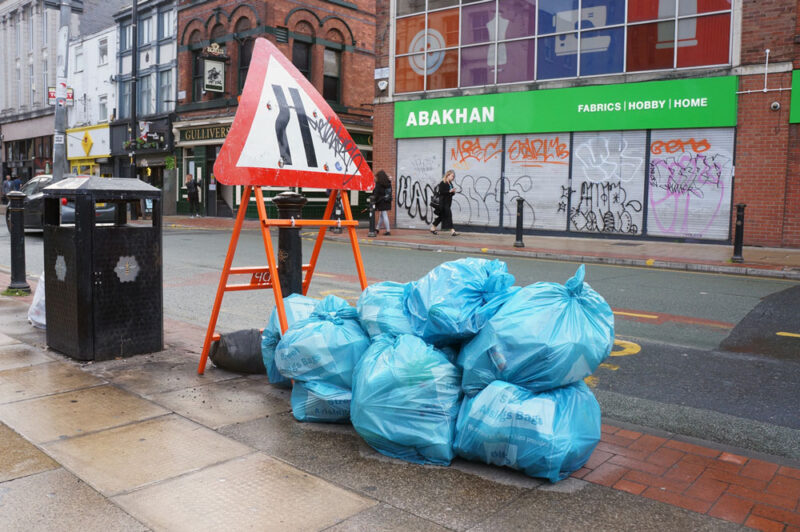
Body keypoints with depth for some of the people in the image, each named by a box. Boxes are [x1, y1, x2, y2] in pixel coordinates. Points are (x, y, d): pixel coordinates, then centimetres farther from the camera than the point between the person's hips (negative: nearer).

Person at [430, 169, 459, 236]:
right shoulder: (442, 183, -11)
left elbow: (451, 193, 20)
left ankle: (433, 228, 26)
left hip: (448, 202, 9)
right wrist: (449, 191, -23)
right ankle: (452, 231, -13)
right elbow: (441, 192, -20)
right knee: (448, 215, -12)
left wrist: (453, 191, -3)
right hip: (443, 202, -9)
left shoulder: (450, 184, 15)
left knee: (442, 216, 15)